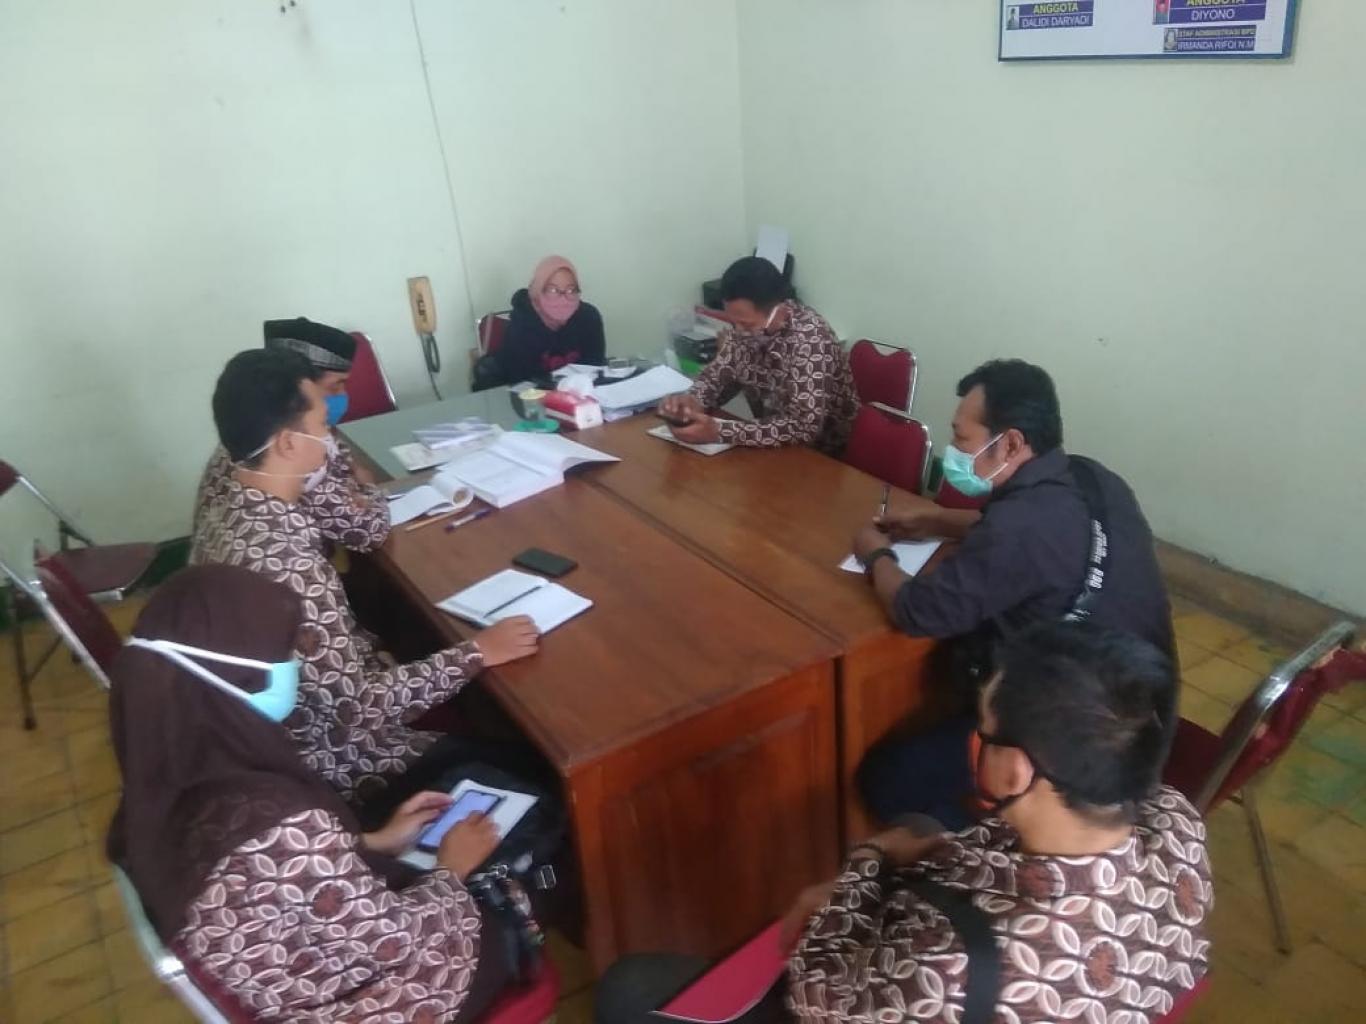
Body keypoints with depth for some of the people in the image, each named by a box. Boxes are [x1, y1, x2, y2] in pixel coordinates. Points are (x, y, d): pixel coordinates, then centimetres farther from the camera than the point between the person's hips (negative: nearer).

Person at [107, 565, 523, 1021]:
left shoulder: (168, 790, -14)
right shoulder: (283, 828, -38)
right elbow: (408, 947, -23)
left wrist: (375, 843, 3)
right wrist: (451, 871, -7)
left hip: (286, 987, 7)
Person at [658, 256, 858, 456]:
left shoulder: (809, 340, -28)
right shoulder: (745, 325, -9)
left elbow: (804, 428, -34)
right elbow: (718, 374, 4)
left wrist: (718, 431, -38)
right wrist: (694, 400, -19)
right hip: (770, 446, 6)